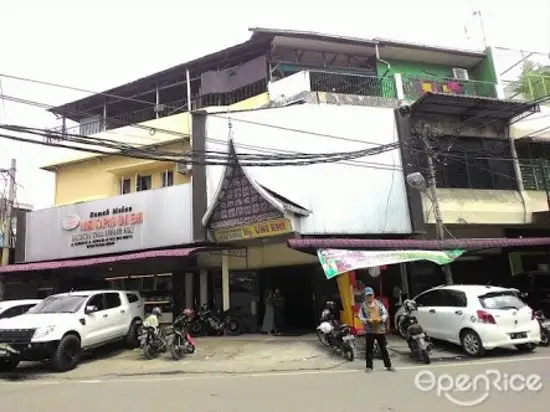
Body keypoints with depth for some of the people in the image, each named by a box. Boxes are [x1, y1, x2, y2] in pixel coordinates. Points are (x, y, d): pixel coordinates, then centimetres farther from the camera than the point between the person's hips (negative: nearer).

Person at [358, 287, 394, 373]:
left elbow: (385, 313, 5)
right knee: (369, 349, 4)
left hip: (380, 329, 1)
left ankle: (388, 365, 20)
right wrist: (366, 320, -18)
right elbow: (361, 317, 1)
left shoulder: (379, 303, 5)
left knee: (384, 348, 8)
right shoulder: (363, 305, 1)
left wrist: (381, 319, -14)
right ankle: (369, 367, 12)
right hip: (369, 330, -1)